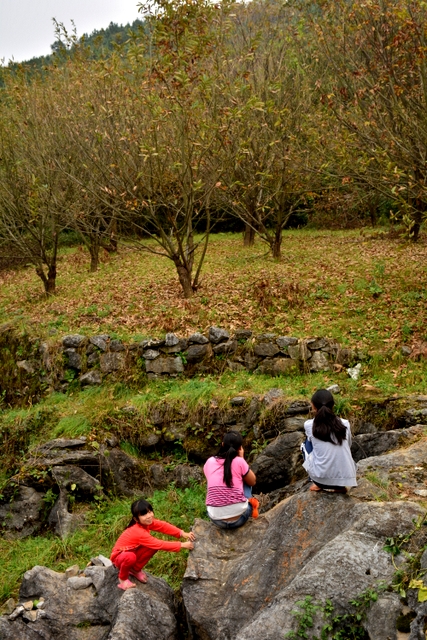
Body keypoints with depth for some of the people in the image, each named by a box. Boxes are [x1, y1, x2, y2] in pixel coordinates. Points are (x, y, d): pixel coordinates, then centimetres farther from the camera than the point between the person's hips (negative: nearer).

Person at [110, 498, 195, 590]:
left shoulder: (147, 522, -12)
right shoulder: (139, 532, -35)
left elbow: (163, 526, -16)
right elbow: (160, 544, -37)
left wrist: (183, 534, -31)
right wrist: (182, 545, -37)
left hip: (132, 551, 8)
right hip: (119, 556, -8)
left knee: (154, 546, -14)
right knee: (130, 557, -41)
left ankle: (135, 569, 6)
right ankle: (123, 578, -8)